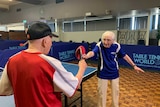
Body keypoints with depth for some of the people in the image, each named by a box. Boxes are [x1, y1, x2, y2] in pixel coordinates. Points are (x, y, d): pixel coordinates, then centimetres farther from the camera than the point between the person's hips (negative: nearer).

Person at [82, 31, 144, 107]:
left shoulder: (117, 46, -14)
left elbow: (125, 56, -2)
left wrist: (134, 66, -1)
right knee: (101, 92, 12)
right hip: (102, 73, -2)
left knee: (115, 91, 21)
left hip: (114, 73, 3)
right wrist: (86, 56, -61)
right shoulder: (99, 45, -21)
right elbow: (93, 52, -39)